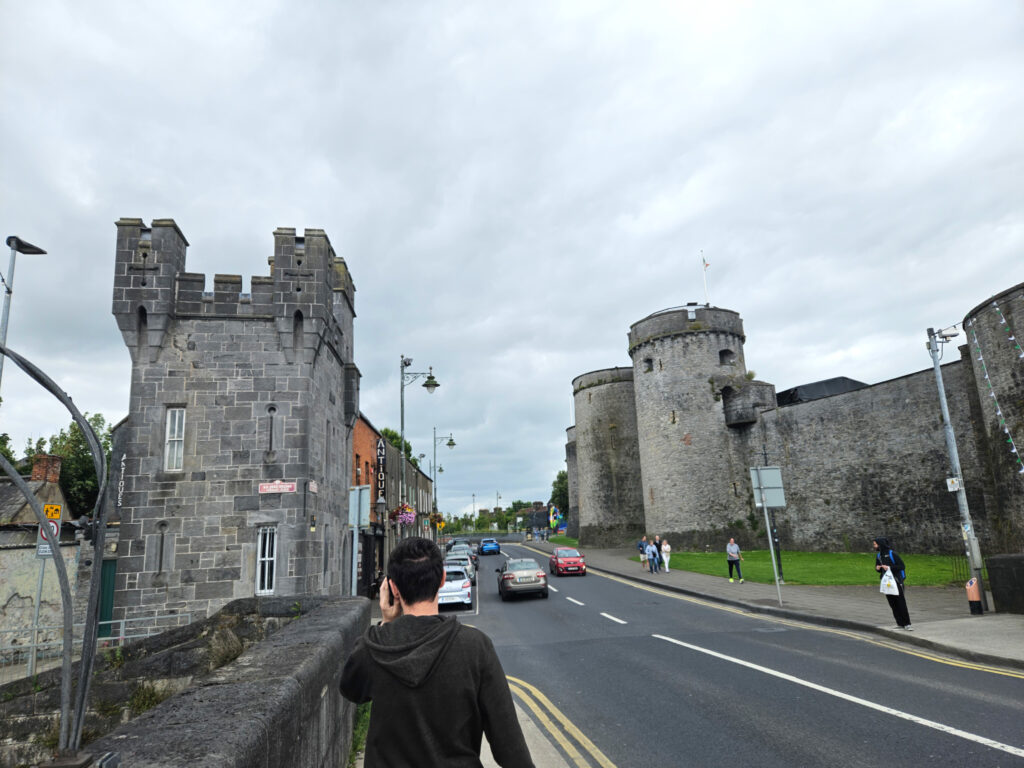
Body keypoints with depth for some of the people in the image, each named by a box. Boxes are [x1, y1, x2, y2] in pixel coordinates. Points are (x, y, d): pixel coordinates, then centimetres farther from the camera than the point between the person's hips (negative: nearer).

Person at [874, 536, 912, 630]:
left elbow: (902, 566, -12)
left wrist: (889, 567, -22)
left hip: (896, 581, -6)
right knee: (892, 603, 5)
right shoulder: (878, 556, 8)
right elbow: (877, 568, 19)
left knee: (901, 603, -6)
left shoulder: (892, 554, -12)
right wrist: (878, 568, -4)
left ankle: (906, 623, -1)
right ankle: (900, 623, 12)